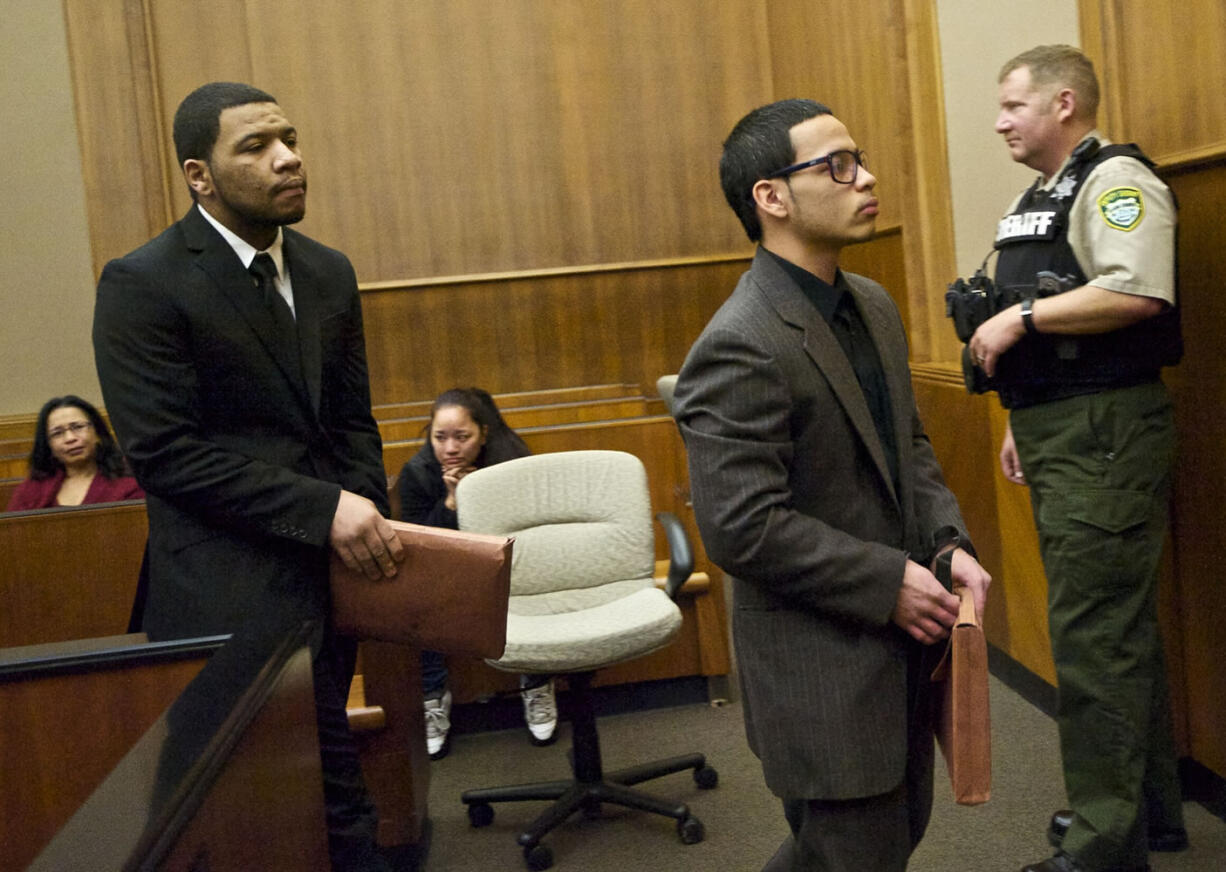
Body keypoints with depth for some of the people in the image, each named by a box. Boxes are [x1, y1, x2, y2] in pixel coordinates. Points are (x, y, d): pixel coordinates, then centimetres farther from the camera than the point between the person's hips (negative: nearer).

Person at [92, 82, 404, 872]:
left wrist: (368, 517, -3)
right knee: (332, 786, -4)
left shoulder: (329, 273, 11)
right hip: (231, 596, -6)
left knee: (324, 780, 14)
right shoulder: (141, 286, -8)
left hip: (329, 571, 6)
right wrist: (322, 508, -19)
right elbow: (163, 451, -14)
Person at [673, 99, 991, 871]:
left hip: (901, 641, 9)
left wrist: (950, 544, -1)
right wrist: (891, 582, -19)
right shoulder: (739, 349, -22)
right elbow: (742, 529, -26)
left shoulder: (873, 306, 7)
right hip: (821, 669, -9)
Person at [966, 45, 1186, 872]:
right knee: (1118, 626, 16)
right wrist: (1022, 421, 19)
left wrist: (1021, 315, -19)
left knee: (1094, 637, -8)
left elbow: (1137, 293, -25)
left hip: (1106, 432, -10)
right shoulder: (1034, 201, 19)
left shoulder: (1114, 179, -10)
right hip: (1058, 433, 10)